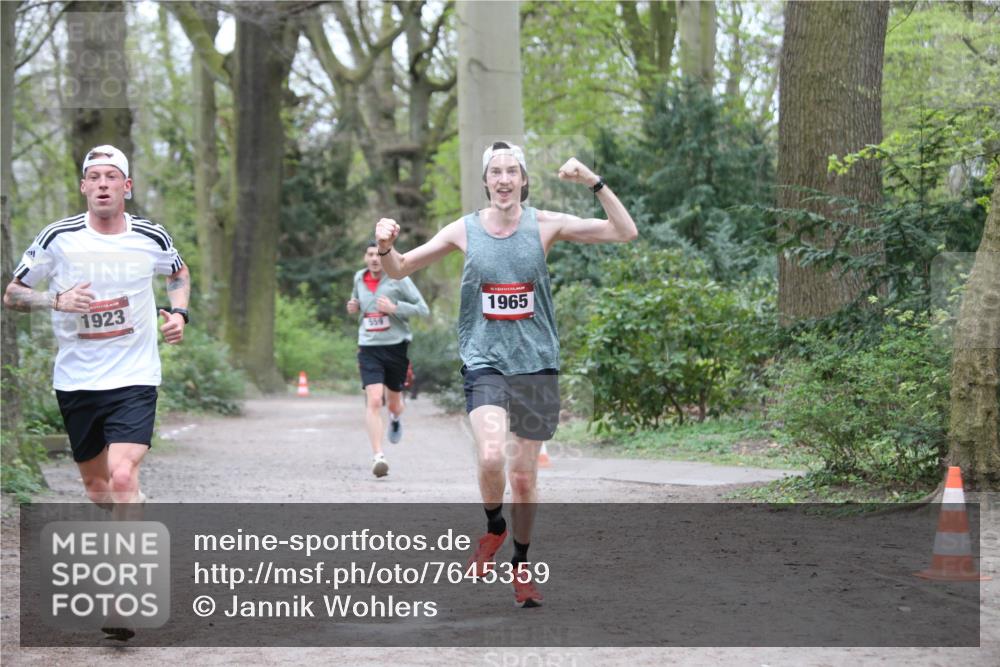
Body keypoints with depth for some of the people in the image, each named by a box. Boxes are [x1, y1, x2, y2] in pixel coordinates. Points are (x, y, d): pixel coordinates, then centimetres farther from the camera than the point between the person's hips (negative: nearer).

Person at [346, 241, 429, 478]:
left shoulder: (398, 279, -7)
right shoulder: (359, 278, 6)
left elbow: (423, 309, -8)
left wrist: (394, 307, -20)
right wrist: (353, 308, 4)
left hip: (396, 346, -1)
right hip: (369, 349, 1)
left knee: (394, 403, 15)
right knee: (374, 400, -17)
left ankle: (395, 419, 54)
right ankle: (378, 456, -19)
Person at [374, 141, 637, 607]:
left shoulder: (544, 225, -1)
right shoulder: (465, 230, 1)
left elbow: (625, 233, -4)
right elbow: (399, 270, 11)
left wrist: (595, 183, -16)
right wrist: (385, 248, -11)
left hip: (536, 364, 1)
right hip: (485, 362, -1)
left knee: (524, 475, 8)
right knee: (491, 456, -24)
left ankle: (521, 564, 30)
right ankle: (493, 527, 7)